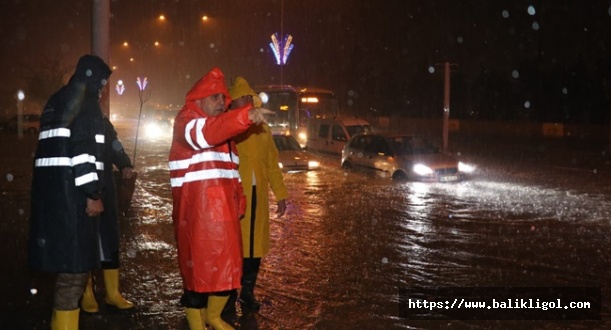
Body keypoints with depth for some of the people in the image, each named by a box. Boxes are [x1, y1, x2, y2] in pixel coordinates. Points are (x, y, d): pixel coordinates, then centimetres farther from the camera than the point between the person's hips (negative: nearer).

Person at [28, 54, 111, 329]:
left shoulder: (57, 101, 23)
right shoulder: (85, 100, -4)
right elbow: (84, 148, -17)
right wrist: (92, 193, -19)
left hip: (52, 188, 9)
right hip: (70, 191, -9)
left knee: (66, 261, 13)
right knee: (75, 264, -7)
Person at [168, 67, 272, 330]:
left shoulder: (223, 127, 21)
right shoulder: (187, 120, -8)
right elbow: (205, 132, -33)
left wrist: (239, 200, 12)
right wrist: (247, 116, -46)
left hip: (223, 208, 8)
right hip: (196, 210, -8)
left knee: (227, 265, 11)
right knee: (198, 266, -2)